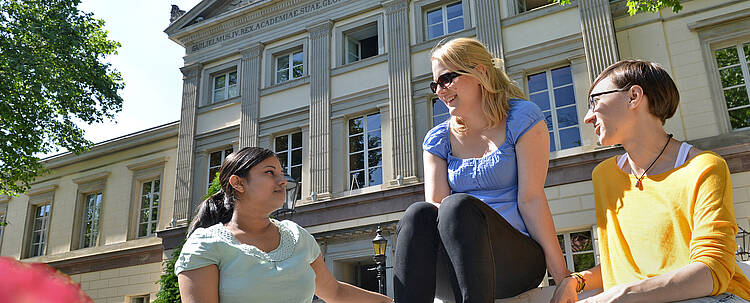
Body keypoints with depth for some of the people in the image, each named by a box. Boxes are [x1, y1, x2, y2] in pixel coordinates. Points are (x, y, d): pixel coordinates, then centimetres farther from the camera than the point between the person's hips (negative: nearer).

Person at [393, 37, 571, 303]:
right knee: (418, 214, -28)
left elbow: (530, 199, -4)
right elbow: (435, 203, 2)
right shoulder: (438, 139, 16)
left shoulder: (521, 117, 5)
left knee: (459, 206, -32)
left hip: (518, 258, -3)